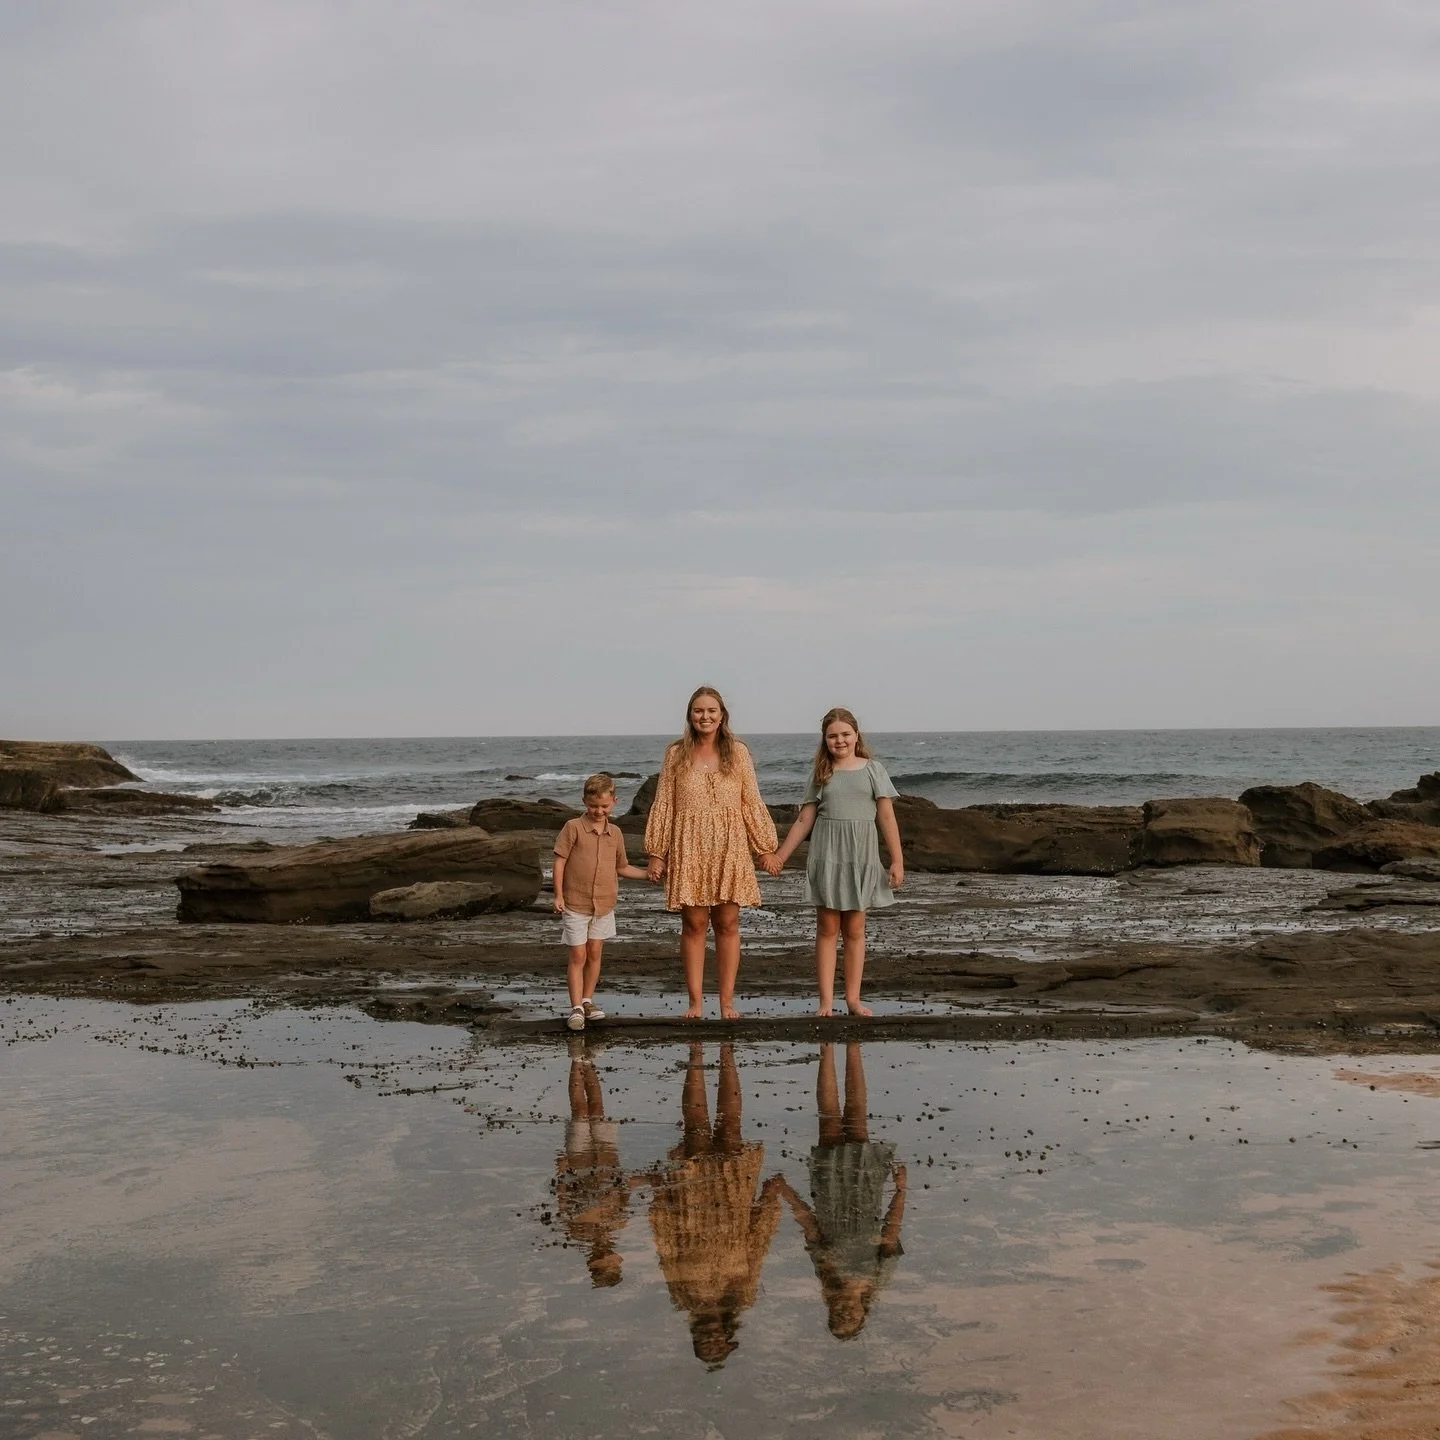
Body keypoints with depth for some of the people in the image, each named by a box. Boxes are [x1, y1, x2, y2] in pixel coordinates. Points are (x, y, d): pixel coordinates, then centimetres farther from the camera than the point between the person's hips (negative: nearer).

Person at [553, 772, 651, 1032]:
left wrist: (649, 874, 10)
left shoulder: (615, 833, 7)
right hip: (575, 904, -4)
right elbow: (559, 861, -7)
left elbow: (622, 867, 18)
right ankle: (576, 1007, 1)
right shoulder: (574, 827, -7)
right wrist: (558, 895, -11)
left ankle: (587, 1000, 24)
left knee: (595, 954, 11)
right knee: (578, 956, -3)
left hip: (604, 904, 4)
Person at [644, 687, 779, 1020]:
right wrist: (656, 853, 3)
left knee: (727, 925, 2)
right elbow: (663, 805, 6)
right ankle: (695, 1001, 8)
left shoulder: (737, 752, 4)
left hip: (729, 849, 0)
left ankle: (727, 1001, 9)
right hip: (689, 849, 0)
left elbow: (752, 802, 6)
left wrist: (766, 847, 3)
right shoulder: (676, 754, 4)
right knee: (693, 924, 2)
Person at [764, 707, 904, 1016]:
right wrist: (780, 856, 7)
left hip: (861, 856, 0)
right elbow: (804, 820, 10)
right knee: (827, 928, 0)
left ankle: (853, 999, 10)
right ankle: (826, 1001, 1)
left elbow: (887, 817, 2)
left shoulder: (872, 769, 5)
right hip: (826, 854, 0)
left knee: (854, 929, 5)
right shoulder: (821, 773, 8)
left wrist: (897, 860, -3)